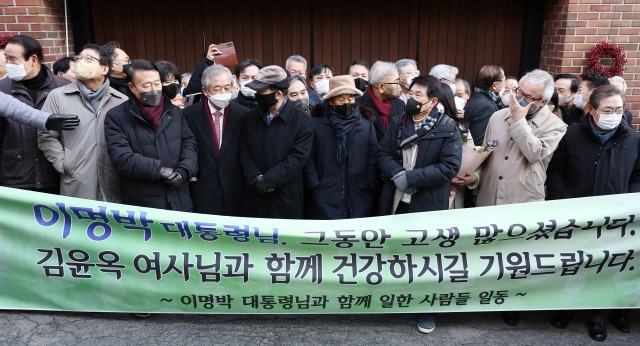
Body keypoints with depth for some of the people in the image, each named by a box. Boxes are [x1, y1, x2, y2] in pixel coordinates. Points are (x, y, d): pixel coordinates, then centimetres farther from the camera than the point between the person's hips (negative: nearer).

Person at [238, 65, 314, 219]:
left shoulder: (303, 121, -7)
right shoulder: (250, 117, 8)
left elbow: (297, 158, -13)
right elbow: (244, 151, 3)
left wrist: (268, 180, -18)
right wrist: (256, 178, -14)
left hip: (286, 200, -3)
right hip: (255, 199, 3)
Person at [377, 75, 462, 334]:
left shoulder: (447, 128, -9)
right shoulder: (397, 123, 5)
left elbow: (450, 166, -16)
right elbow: (383, 154, 2)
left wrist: (411, 178, -20)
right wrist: (397, 174, -19)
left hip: (428, 204, -4)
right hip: (395, 201, 4)